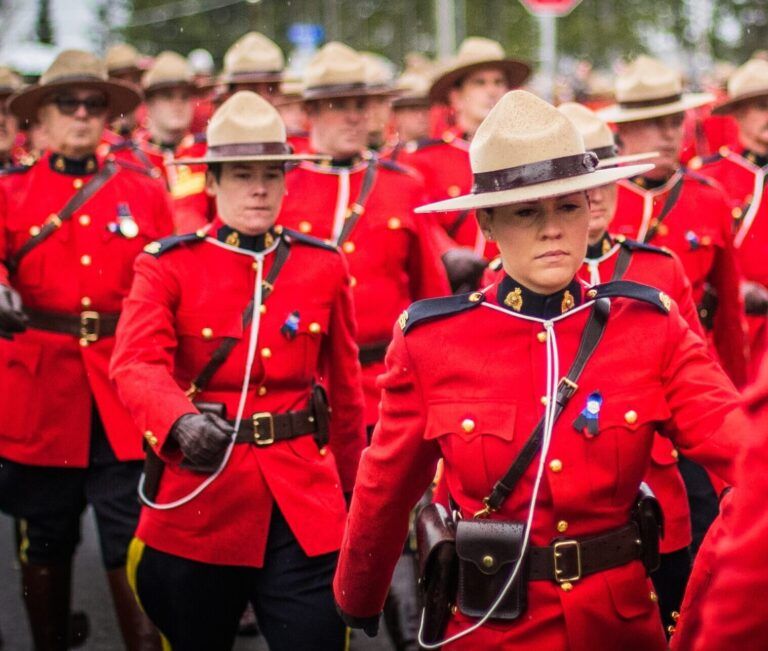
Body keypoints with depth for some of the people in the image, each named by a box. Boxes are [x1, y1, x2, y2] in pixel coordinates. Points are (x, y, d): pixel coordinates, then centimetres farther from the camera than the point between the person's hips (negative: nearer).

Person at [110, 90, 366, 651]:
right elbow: (137, 364, -18)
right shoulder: (168, 265, -3)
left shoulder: (324, 267, 4)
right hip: (199, 503, -1)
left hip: (304, 506, 1)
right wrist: (182, 424, -39)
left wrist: (348, 489, 17)